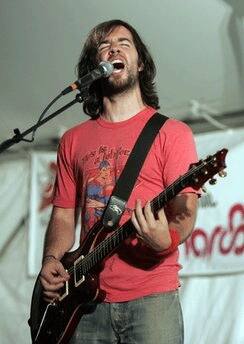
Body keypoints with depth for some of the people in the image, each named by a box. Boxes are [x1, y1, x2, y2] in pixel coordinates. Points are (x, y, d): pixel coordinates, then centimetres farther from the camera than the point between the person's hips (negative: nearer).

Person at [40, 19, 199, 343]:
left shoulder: (172, 132, 1)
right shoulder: (73, 140, 14)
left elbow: (186, 212, -5)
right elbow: (64, 214, 16)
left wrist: (166, 240, -26)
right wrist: (51, 259, -2)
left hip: (151, 296, -3)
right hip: (87, 299, 4)